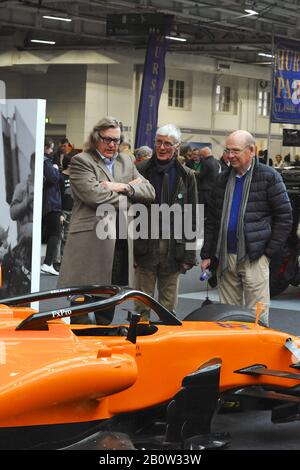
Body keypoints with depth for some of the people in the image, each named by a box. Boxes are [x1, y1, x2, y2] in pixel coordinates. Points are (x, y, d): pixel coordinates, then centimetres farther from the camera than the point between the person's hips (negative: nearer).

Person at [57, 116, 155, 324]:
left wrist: (124, 187, -7)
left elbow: (149, 192, 11)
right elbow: (93, 195, -15)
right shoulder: (81, 161, -1)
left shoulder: (126, 162, 19)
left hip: (120, 242, 6)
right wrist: (127, 196, -5)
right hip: (90, 240, -6)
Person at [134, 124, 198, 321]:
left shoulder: (186, 176, 5)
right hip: (145, 247, -1)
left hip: (173, 250, 1)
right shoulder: (141, 170, 3)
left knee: (169, 307, 8)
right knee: (142, 304, 4)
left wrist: (189, 256, 0)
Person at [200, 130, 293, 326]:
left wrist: (269, 251, -7)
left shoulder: (269, 177, -3)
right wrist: (207, 254, 12)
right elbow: (212, 219, 17)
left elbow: (284, 217, -3)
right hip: (226, 257, 5)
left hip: (254, 258, -5)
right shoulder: (223, 179, 14)